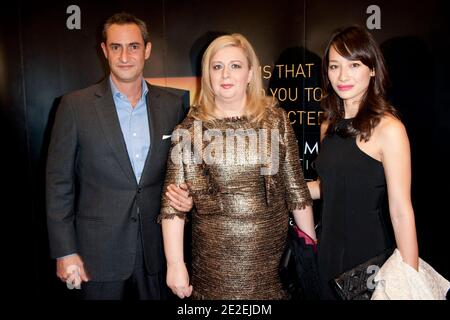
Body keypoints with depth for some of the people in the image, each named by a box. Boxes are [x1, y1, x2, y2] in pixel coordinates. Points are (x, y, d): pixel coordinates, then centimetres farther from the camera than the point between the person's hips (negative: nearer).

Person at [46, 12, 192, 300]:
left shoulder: (172, 104, 2)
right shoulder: (76, 105, -6)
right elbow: (59, 181, -5)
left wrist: (185, 196, -9)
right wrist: (65, 252, -7)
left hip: (157, 246, 3)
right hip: (99, 250, -2)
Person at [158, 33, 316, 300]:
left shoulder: (276, 120, 1)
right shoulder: (192, 128, -3)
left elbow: (296, 188, 4)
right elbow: (173, 202, -3)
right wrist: (175, 264, -7)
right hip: (215, 264, -1)